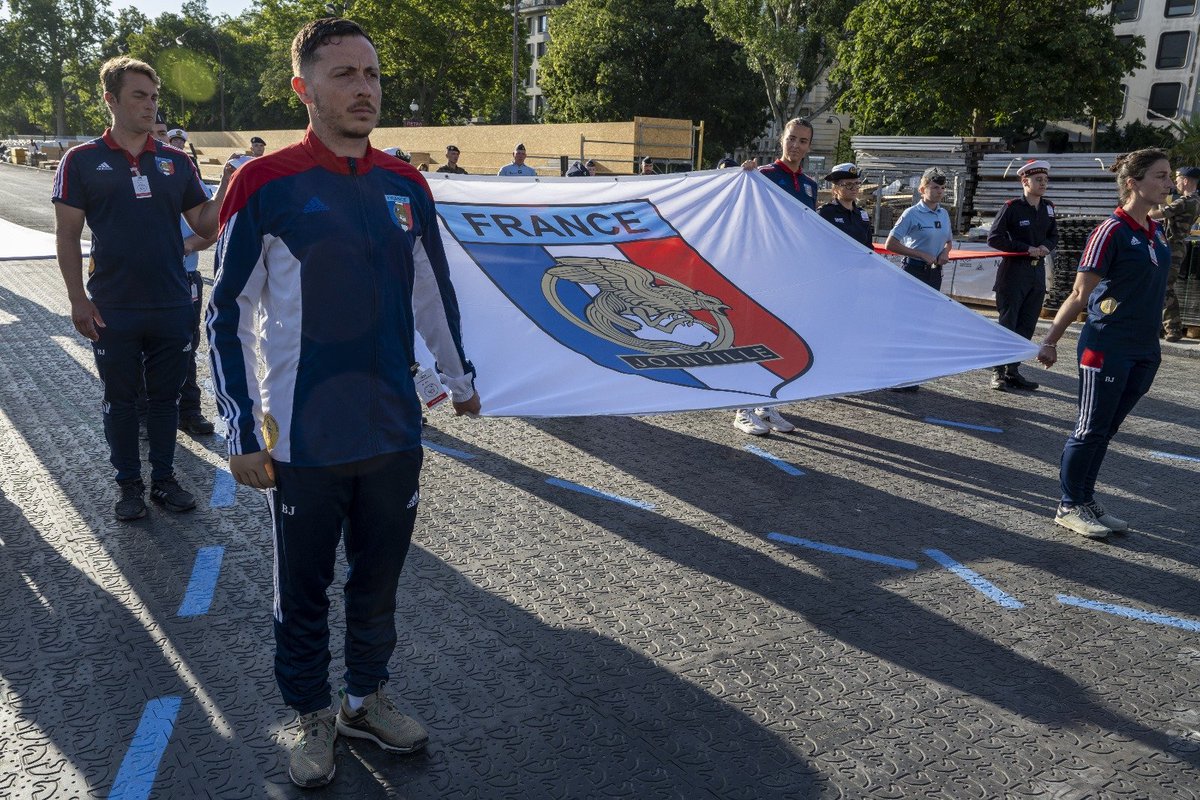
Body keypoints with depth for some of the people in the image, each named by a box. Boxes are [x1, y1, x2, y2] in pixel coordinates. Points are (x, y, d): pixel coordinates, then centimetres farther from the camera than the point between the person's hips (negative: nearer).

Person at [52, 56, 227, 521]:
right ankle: (129, 484, 24)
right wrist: (78, 300, -8)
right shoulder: (82, 161, -1)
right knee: (120, 400, 10)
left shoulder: (176, 162, 5)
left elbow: (204, 225, 5)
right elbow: (67, 234, -2)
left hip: (172, 307, 2)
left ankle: (164, 479, 25)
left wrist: (226, 186, -11)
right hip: (112, 310, -2)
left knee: (166, 397, 12)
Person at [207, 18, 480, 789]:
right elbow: (228, 316, -6)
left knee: (379, 579, 17)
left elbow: (434, 290, 16)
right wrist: (243, 433, -7)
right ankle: (314, 717, 34)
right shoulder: (265, 186, -10)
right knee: (304, 590, 13)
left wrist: (460, 377, 23)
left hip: (396, 431, 4)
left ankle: (368, 698, 38)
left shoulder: (406, 186, 3)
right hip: (304, 438, -4)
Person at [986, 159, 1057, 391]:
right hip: (1013, 273, -6)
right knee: (1007, 324, -3)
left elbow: (1054, 237, 21)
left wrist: (1046, 247, -3)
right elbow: (994, 238, -12)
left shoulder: (1048, 208, 10)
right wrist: (1027, 249, -16)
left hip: (1038, 273, 6)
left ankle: (1013, 371, 17)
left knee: (1027, 327, 8)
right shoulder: (1012, 207, -9)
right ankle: (998, 372, 4)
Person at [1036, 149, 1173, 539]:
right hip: (1107, 349, -7)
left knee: (1104, 431, 15)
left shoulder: (1157, 232, 10)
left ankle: (1086, 500, 27)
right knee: (1091, 429, 3)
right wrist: (1050, 340, -10)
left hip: (1144, 352, 7)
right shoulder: (1111, 232, -14)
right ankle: (1069, 507, 15)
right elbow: (1080, 295, -12)